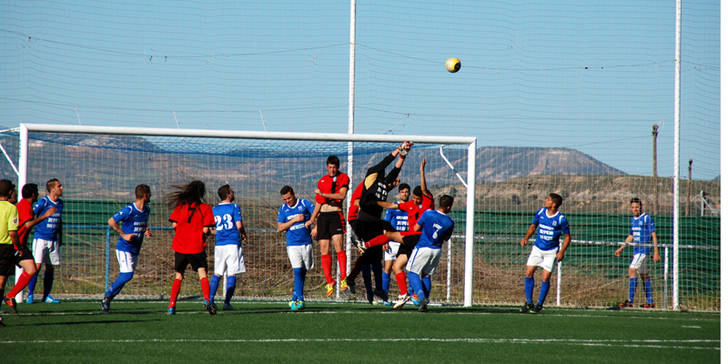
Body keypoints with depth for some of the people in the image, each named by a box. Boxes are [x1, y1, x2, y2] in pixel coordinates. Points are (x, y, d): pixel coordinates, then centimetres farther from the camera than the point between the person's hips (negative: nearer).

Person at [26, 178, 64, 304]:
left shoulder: (60, 203, 10)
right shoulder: (43, 202, -11)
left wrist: (60, 238, 23)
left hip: (54, 240, 6)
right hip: (41, 238, -6)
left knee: (51, 268, 7)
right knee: (37, 266, -11)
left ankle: (46, 296, 14)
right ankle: (30, 294, -3)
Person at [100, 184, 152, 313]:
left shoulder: (146, 210, 9)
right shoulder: (129, 210, -16)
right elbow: (111, 221, -12)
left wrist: (146, 232, 4)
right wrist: (124, 235, -16)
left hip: (135, 249, 8)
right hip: (124, 248, -8)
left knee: (124, 277, 4)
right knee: (127, 275, -17)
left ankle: (107, 300, 13)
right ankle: (107, 296, -3)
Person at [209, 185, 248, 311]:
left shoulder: (214, 210, 10)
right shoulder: (234, 207, -3)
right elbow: (239, 225, -10)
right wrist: (244, 234, 9)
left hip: (219, 245, 4)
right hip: (233, 243, -4)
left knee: (217, 274, 11)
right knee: (232, 274, -2)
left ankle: (210, 300, 3)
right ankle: (227, 302, -7)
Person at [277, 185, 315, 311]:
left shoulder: (305, 203, 2)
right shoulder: (283, 209, 6)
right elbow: (280, 228, -1)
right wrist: (294, 220, -11)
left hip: (306, 243, 1)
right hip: (292, 244, -1)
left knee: (303, 272, 6)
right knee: (297, 271, -13)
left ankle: (295, 297, 19)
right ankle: (300, 299, -16)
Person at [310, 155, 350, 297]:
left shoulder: (343, 178, 5)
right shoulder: (322, 181, 19)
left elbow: (341, 195, -11)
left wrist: (323, 194, -17)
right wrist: (313, 223, 20)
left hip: (336, 213, -5)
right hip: (322, 216, 5)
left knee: (338, 246, -19)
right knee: (324, 250, -1)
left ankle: (343, 279, -19)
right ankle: (329, 281, 6)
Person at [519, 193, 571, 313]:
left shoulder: (561, 219, -13)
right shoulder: (540, 213, -1)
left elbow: (567, 237, -4)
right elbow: (533, 226, 16)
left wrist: (562, 251, -15)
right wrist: (526, 238, 0)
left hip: (551, 251, -4)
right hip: (537, 248, 4)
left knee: (545, 278, -7)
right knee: (529, 273, -6)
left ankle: (539, 304, 9)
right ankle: (529, 302, 6)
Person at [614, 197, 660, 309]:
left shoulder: (647, 218, -9)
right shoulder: (633, 220, 14)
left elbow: (653, 235, -10)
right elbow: (631, 236, 25)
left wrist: (656, 252, -15)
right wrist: (621, 248, 25)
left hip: (643, 249, -8)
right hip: (637, 250, 8)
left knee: (632, 270, -17)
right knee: (644, 275, 10)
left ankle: (630, 300, -21)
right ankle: (650, 302, 15)